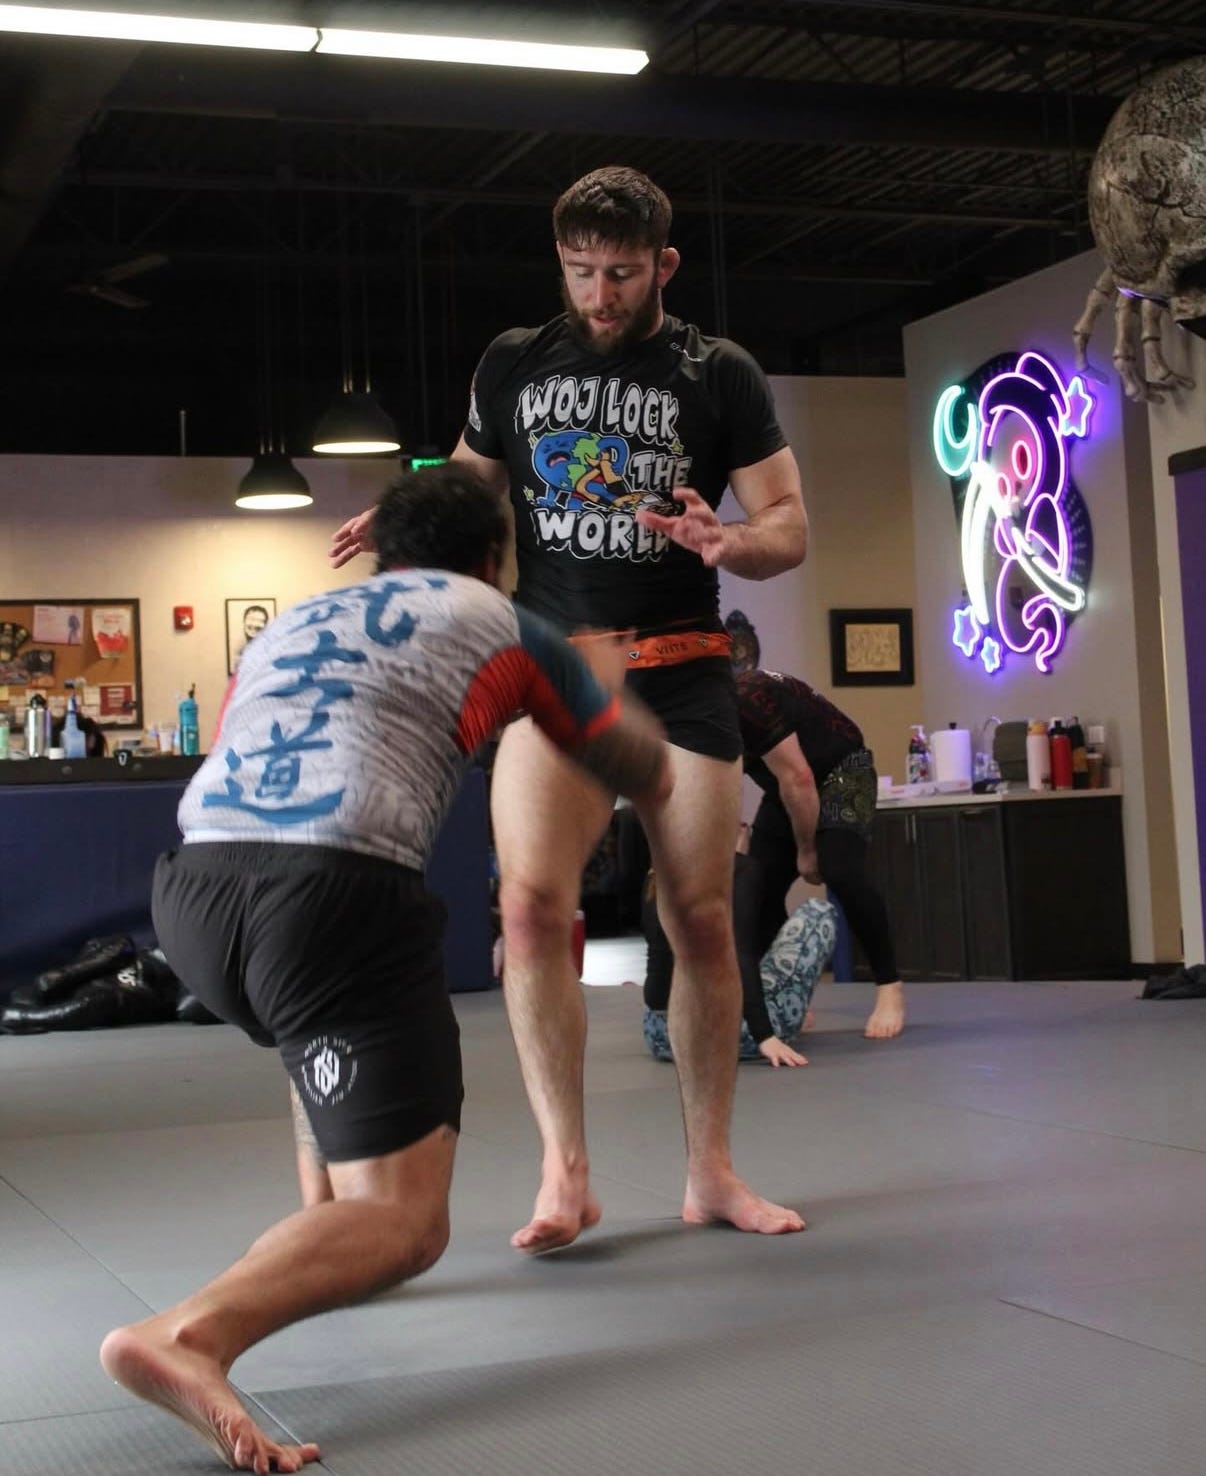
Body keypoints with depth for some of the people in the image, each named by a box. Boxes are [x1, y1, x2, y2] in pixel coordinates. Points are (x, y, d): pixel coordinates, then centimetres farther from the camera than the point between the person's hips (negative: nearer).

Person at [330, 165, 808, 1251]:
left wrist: (728, 544, -22)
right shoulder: (514, 365, 9)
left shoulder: (720, 376, 3)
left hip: (682, 673, 0)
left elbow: (790, 526, 1)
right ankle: (565, 1172, -10)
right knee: (532, 902, -17)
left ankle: (710, 1171, 14)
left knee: (703, 919, 1)